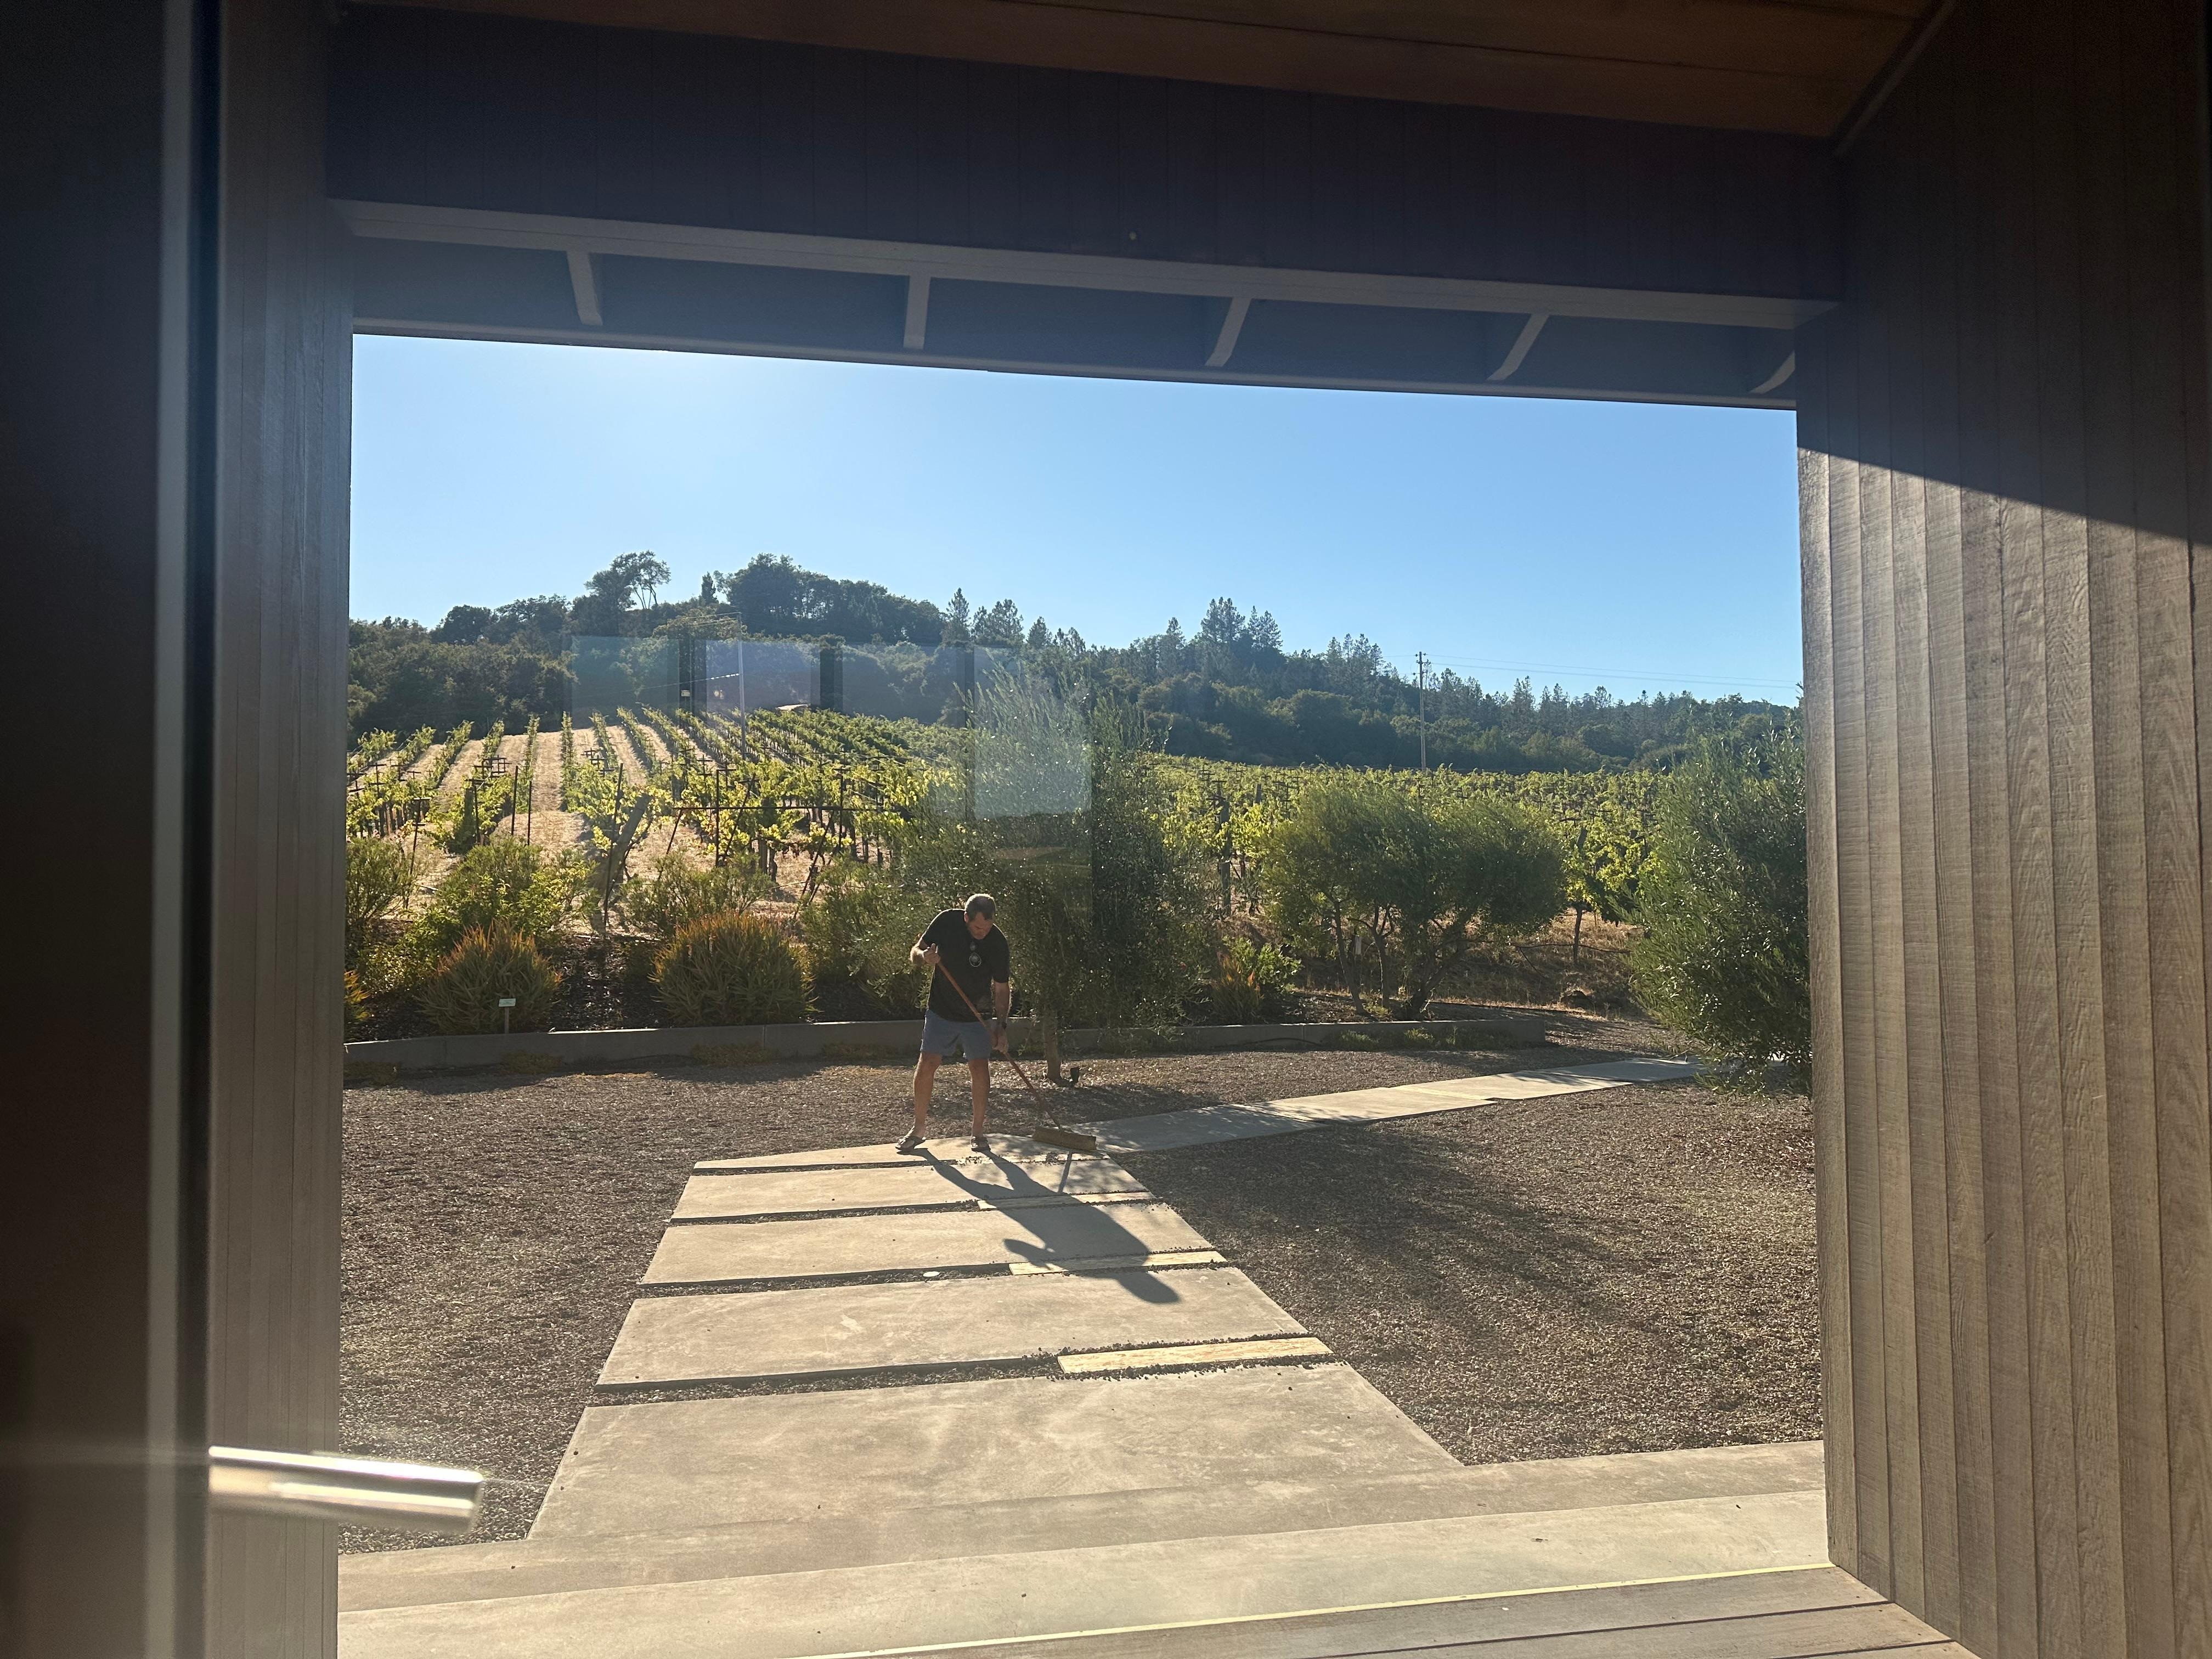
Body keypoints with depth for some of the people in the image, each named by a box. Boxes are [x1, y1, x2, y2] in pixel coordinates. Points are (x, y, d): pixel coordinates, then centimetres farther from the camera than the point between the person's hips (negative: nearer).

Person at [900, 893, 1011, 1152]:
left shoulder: (998, 943, -16)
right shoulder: (947, 922, -15)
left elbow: (1002, 989, -6)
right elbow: (915, 952, -4)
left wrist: (1001, 1025, -14)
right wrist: (924, 957, -28)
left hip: (976, 1018, -1)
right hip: (941, 1012, 1)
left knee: (979, 1070, -4)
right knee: (926, 1066, -1)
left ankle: (979, 1133, 11)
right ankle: (918, 1129, 14)